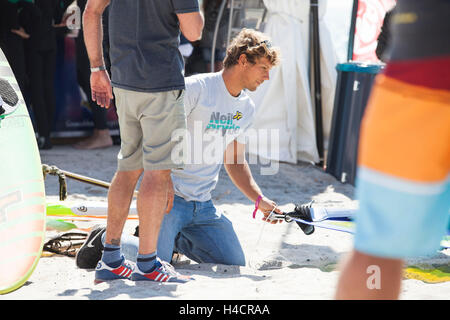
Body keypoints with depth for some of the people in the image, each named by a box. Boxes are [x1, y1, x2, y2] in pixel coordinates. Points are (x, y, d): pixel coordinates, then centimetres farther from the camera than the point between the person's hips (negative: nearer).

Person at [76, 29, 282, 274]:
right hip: (169, 195, -7)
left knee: (235, 263, -3)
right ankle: (107, 238, 9)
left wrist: (260, 199, 5)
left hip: (203, 204, 7)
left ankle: (172, 237, 19)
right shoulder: (196, 88, -14)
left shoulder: (247, 108, 10)